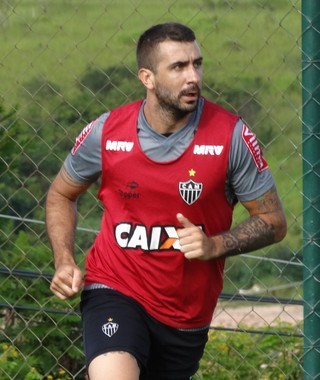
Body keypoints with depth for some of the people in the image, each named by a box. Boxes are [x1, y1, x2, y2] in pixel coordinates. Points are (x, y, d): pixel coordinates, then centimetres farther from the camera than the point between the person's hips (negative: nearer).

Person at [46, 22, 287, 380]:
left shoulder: (231, 135, -11)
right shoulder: (105, 132, -9)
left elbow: (273, 220, -3)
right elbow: (61, 194, 10)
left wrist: (215, 245, -20)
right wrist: (64, 262, -6)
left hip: (188, 313, 2)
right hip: (115, 289, -2)